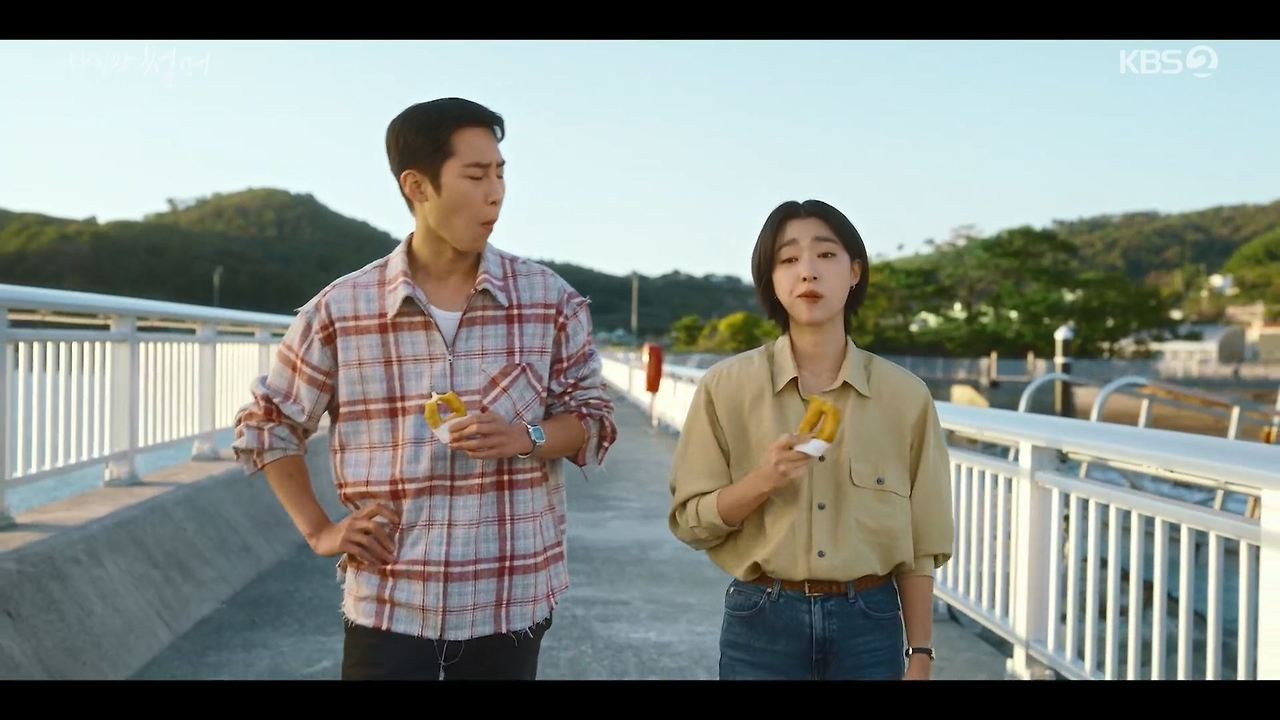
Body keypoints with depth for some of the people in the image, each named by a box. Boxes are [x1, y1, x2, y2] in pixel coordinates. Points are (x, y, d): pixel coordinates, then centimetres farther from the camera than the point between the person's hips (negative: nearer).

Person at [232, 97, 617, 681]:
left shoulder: (549, 300, -2)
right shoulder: (341, 309, -3)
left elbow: (592, 415, 6)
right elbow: (265, 425, 8)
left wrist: (525, 437, -14)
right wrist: (319, 533, 1)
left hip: (509, 605, 1)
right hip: (387, 607, -1)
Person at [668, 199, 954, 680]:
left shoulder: (904, 395, -1)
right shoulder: (727, 387, -5)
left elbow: (918, 541, 3)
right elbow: (690, 522, -2)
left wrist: (919, 654, 3)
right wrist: (763, 481, -18)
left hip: (869, 624, 1)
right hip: (762, 624, 0)